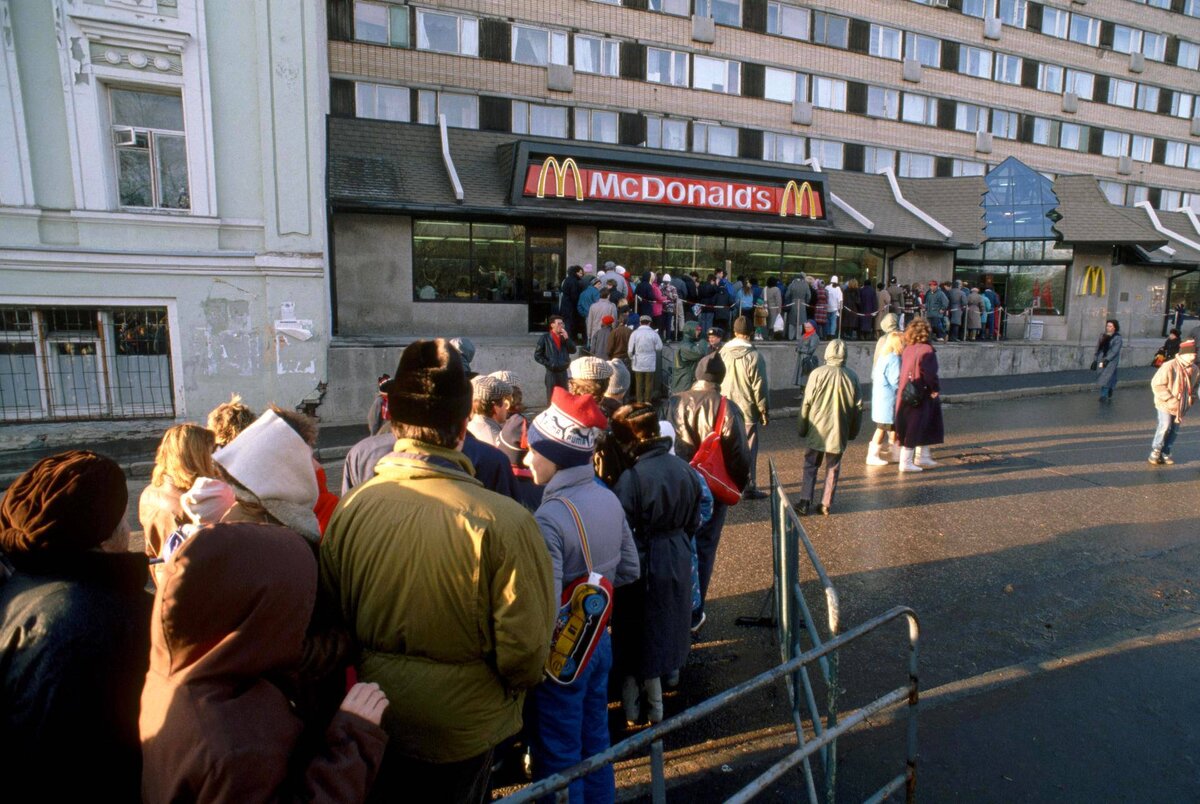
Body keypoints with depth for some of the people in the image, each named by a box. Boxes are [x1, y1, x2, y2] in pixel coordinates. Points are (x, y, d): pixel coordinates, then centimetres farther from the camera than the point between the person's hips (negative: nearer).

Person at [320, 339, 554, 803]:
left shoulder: (350, 509, -17)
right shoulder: (503, 522, -29)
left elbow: (331, 621, -3)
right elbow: (526, 653, -23)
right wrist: (508, 688, 0)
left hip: (375, 724, 3)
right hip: (465, 730, -3)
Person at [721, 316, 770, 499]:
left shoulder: (723, 352, 1)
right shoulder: (754, 356, -15)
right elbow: (760, 388, -12)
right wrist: (765, 411, -2)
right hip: (748, 410, -5)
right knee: (748, 450, 4)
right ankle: (748, 488, 10)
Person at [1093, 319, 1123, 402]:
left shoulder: (1117, 338, -5)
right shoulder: (1103, 336, 11)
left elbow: (1114, 351, -14)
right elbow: (1097, 349, 13)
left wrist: (1106, 360, -22)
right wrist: (1095, 360, 8)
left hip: (1111, 361, -5)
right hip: (1101, 361, 5)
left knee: (1106, 378, -14)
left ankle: (1104, 396, -16)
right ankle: (1108, 397, 18)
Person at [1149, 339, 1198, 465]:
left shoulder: (1194, 369, 2)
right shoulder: (1169, 366, -18)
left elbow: (1196, 385, 19)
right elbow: (1157, 384, -19)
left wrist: (1192, 398, 4)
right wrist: (1170, 399, -21)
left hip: (1181, 406, 6)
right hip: (1166, 404, -6)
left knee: (1174, 430, 8)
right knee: (1165, 426, -14)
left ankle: (1166, 453, 20)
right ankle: (1155, 450, 3)